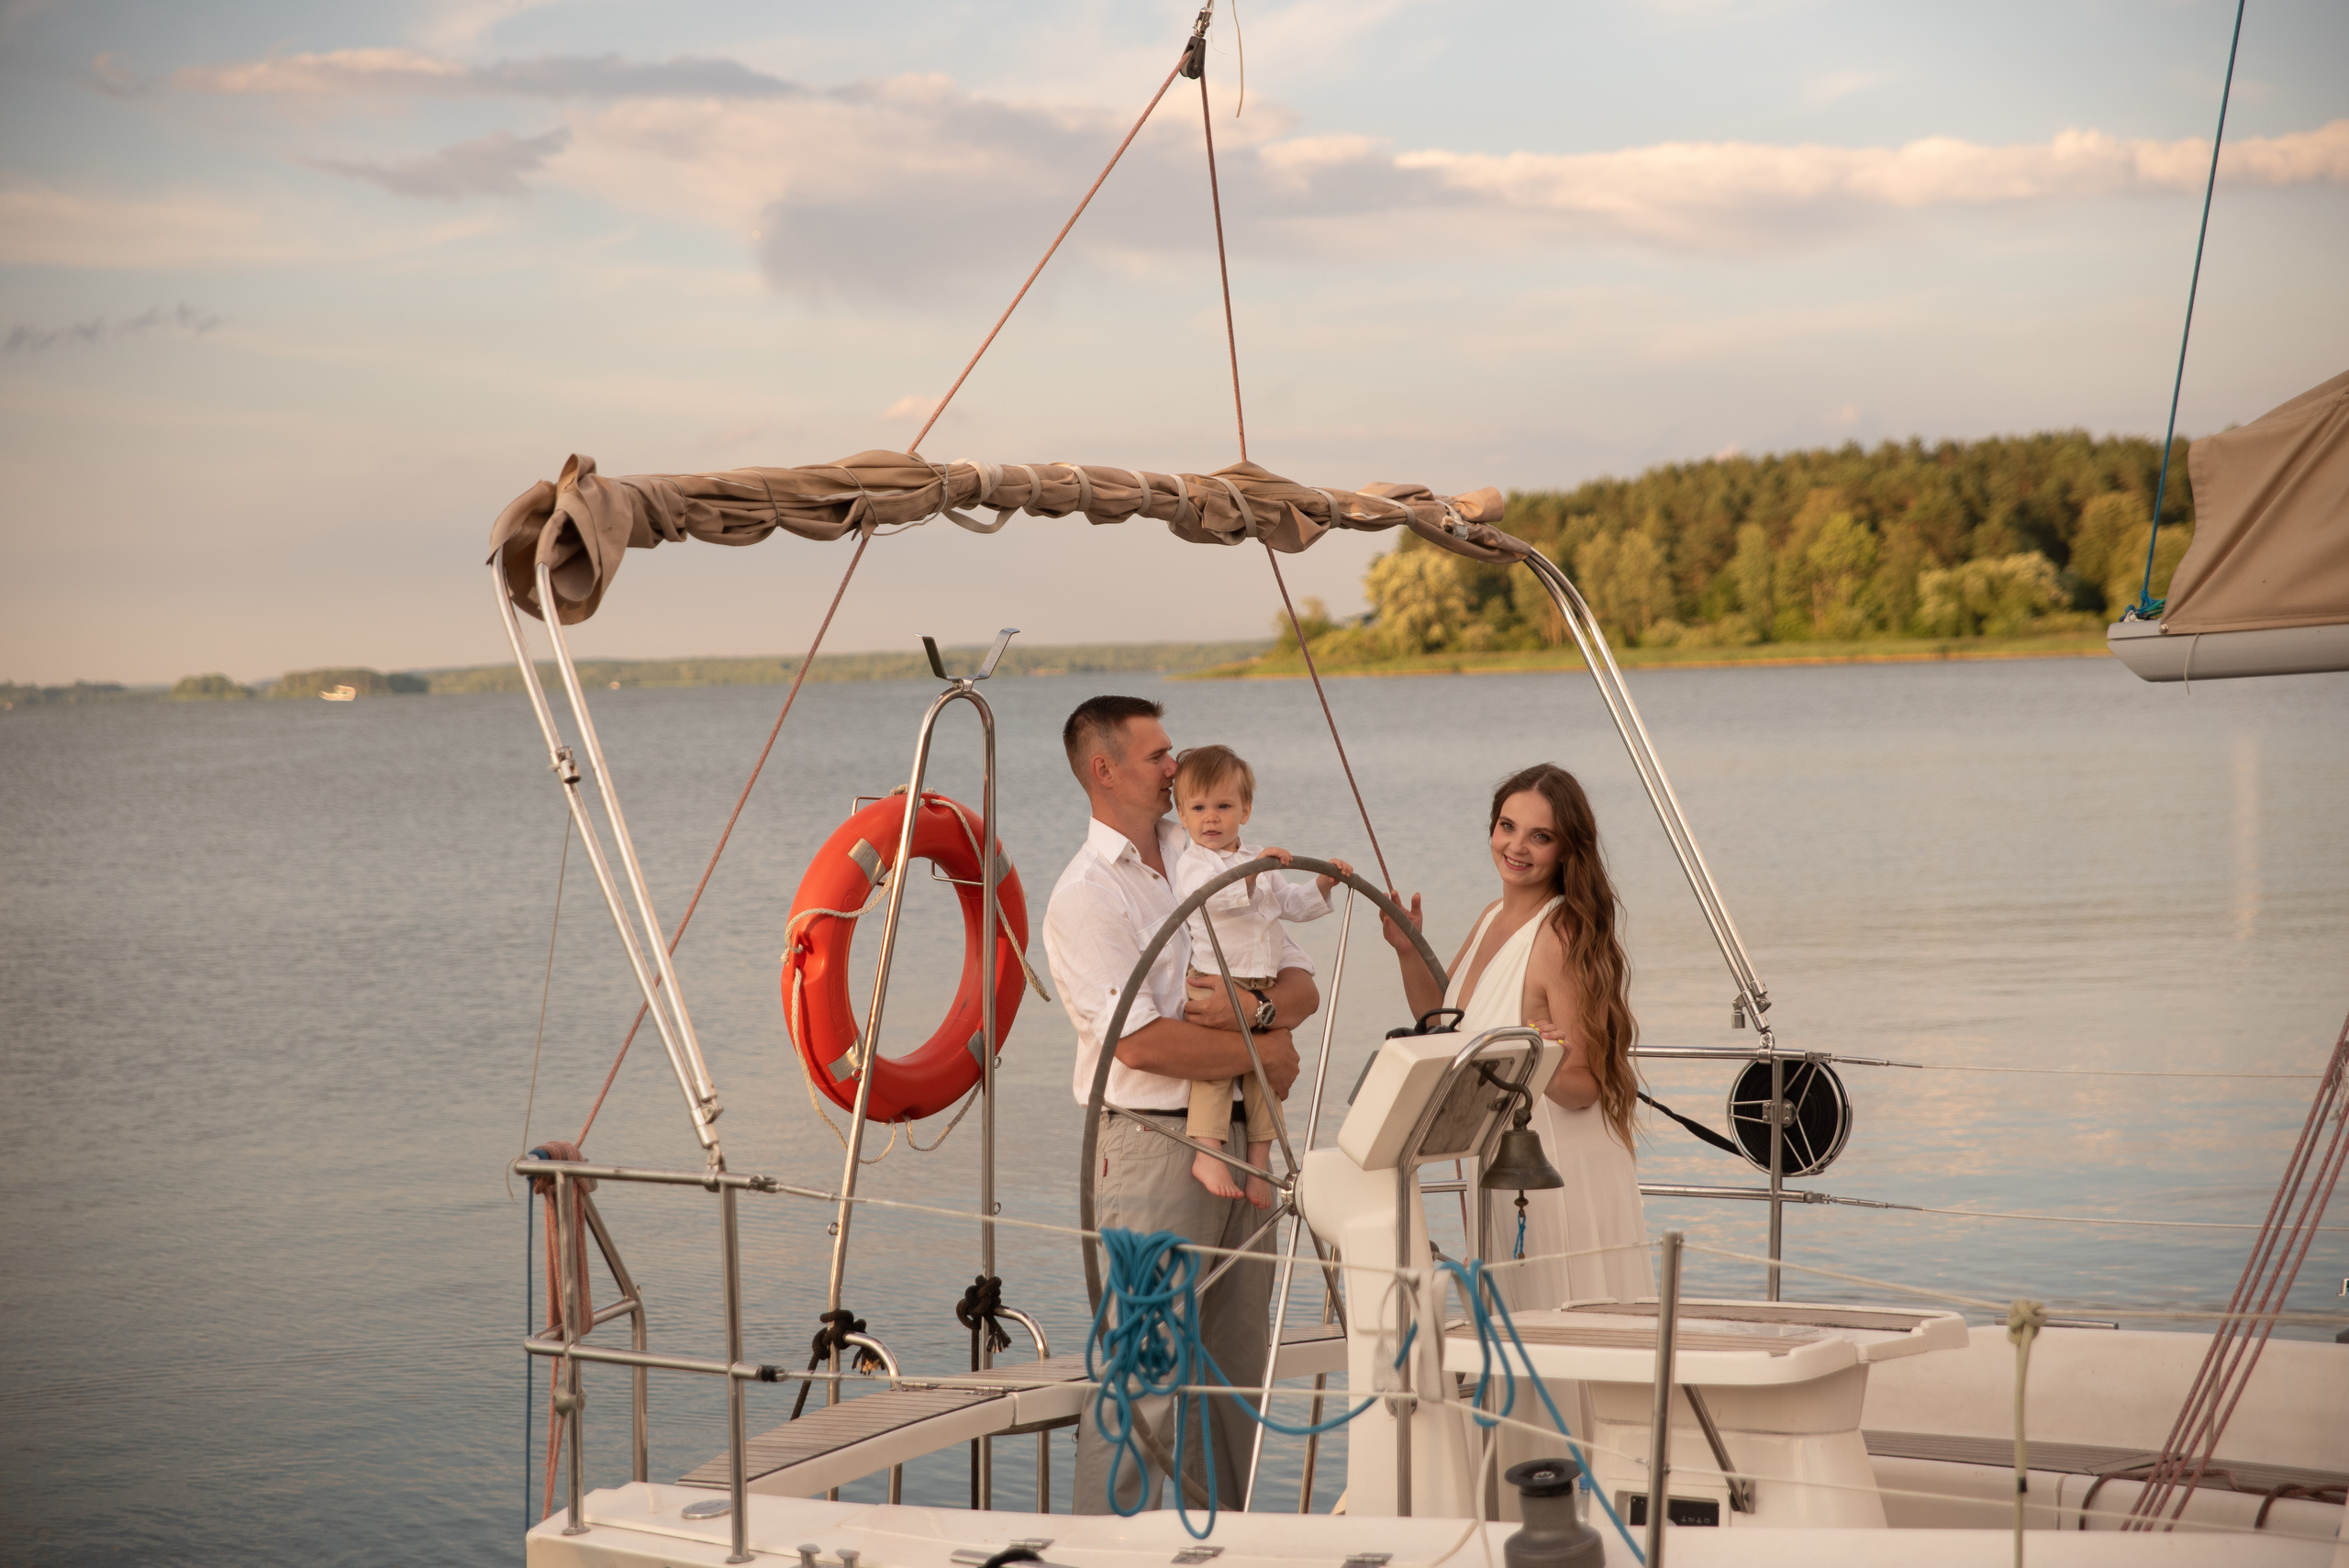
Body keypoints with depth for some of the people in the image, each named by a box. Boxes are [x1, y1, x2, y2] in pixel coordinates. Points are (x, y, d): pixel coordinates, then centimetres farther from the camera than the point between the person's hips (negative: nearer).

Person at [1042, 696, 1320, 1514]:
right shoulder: (1086, 894, -9)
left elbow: (1301, 983, 10)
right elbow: (1140, 1042, -19)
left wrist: (1253, 1009, -12)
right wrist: (1264, 1051, -11)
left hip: (1238, 1137, 7)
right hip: (1153, 1146, -7)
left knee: (1237, 1362, 13)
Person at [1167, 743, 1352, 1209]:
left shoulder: (1259, 864, 19)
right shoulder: (1191, 864, -6)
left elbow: (1291, 903, 28)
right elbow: (1214, 893, -27)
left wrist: (1324, 882, 15)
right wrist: (1254, 869, -35)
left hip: (1259, 991, 7)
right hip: (1211, 987, -7)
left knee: (1265, 1069, 6)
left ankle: (1259, 1162, 13)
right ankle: (1208, 1153, -22)